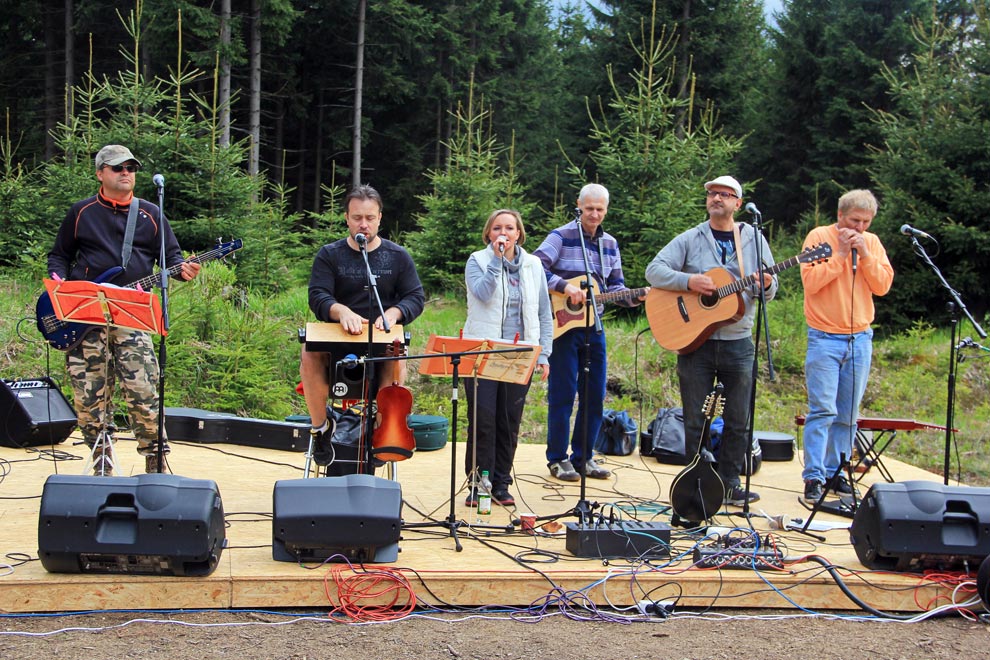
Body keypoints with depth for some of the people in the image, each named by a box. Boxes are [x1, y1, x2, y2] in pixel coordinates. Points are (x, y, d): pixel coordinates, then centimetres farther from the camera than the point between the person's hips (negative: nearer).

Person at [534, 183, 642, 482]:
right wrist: (566, 286, -28)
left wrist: (636, 298, -3)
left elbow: (615, 286, 16)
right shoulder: (562, 236, -6)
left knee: (595, 394, 8)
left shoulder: (609, 244, 13)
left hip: (593, 325, 6)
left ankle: (583, 457, 19)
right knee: (563, 392, -2)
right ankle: (558, 459, 8)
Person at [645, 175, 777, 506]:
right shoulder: (690, 239, 3)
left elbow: (769, 291, 9)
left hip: (738, 342, 2)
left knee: (738, 421, 5)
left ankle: (729, 484, 16)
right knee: (695, 420, 4)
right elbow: (654, 270, -4)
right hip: (695, 341, -2)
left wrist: (766, 286, -15)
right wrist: (688, 281, -19)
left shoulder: (754, 239, 8)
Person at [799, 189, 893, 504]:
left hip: (860, 338, 5)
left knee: (848, 414, 7)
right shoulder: (819, 236, -3)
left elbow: (883, 285, 0)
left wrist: (864, 254, -10)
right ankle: (814, 477, -8)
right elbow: (811, 282, -14)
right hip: (825, 338, -5)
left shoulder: (872, 243, 10)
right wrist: (840, 253, -15)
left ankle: (835, 472, 15)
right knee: (823, 410, -10)